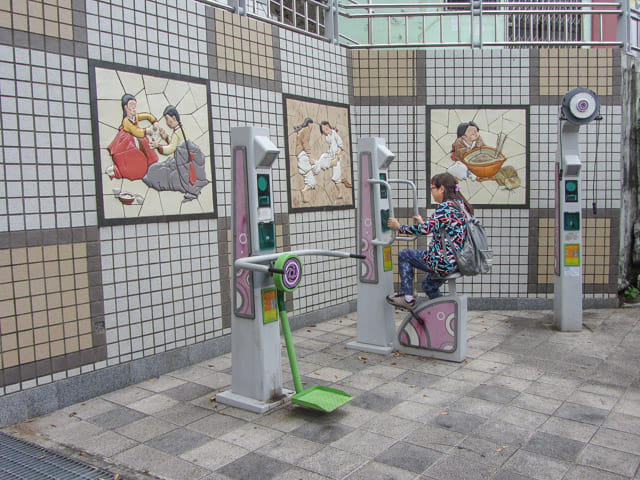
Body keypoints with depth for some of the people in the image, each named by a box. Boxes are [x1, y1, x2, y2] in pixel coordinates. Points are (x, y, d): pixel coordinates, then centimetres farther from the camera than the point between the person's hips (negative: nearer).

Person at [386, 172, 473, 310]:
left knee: (404, 255, 6)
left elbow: (426, 229, -23)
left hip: (445, 262, -10)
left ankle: (407, 297, 6)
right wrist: (423, 223, 26)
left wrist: (399, 227, -12)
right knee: (428, 285, 31)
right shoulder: (460, 205, 11)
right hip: (458, 261, 10)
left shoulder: (445, 207, -18)